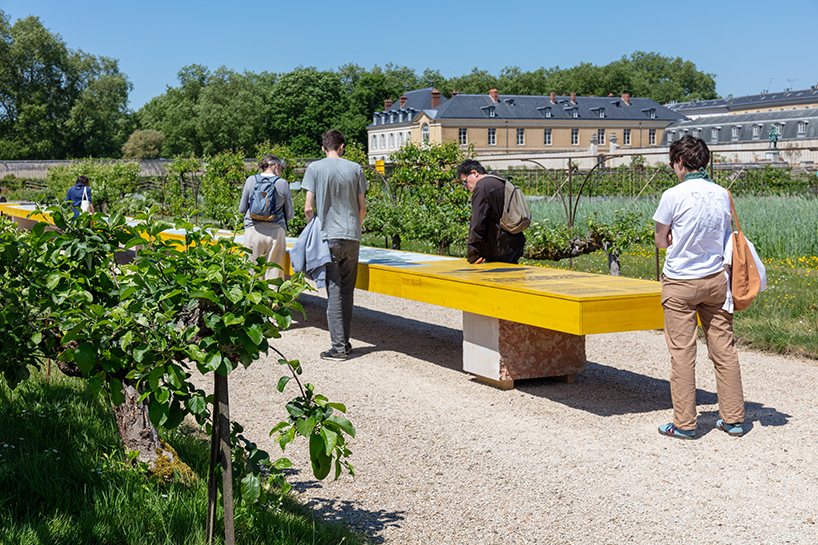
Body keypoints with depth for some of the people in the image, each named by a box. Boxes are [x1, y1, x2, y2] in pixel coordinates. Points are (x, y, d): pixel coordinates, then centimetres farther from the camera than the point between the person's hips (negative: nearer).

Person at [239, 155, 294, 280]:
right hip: (276, 231, -1)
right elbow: (290, 214, 5)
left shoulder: (251, 180, 3)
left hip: (254, 231, 1)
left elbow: (242, 209, 8)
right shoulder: (283, 183, 0)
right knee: (274, 271, 3)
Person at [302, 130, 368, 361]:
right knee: (347, 291, 13)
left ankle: (338, 347, -3)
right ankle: (345, 341, 20)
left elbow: (308, 208, -5)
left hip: (329, 237, -3)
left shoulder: (315, 168, -2)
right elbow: (362, 208, 8)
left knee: (334, 292, -2)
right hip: (352, 238, 3)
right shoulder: (355, 169, 5)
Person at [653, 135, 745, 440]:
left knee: (682, 352, 1)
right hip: (716, 279, 5)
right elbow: (726, 240, 12)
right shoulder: (722, 195, 2)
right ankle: (733, 418, 16)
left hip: (680, 283, -5)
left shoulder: (673, 196, -12)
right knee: (724, 349, 10)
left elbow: (661, 242, -3)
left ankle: (684, 424, 5)